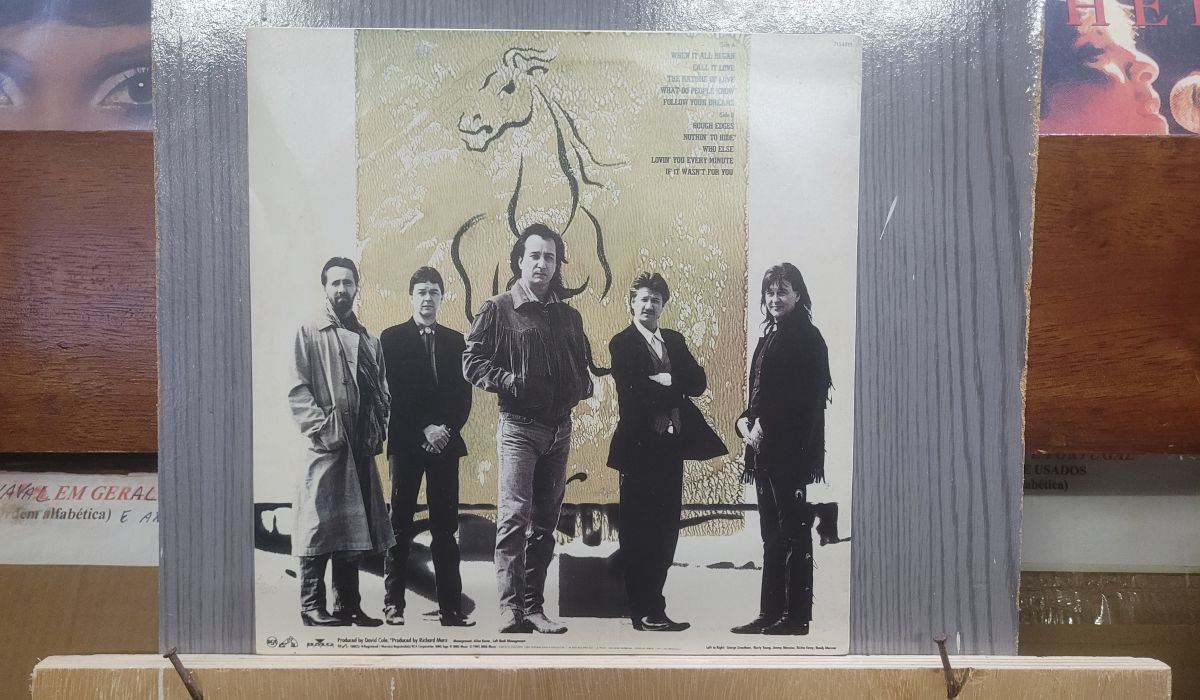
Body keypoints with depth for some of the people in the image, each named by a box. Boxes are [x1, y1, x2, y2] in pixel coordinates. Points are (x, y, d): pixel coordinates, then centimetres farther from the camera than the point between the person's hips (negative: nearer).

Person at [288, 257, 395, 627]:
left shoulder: (369, 340, 17)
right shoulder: (309, 333, 2)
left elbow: (382, 392, 17)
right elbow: (298, 391, -5)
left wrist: (377, 429, 3)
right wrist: (322, 426, -15)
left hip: (362, 447, 5)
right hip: (327, 445, -5)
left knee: (355, 525, 9)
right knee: (320, 525, -3)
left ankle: (349, 605, 18)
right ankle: (312, 606, 6)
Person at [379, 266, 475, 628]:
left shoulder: (456, 340, 13)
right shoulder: (392, 338, 5)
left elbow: (464, 394, 9)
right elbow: (392, 392, -3)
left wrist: (448, 429, -6)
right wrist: (424, 429, -10)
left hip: (445, 442, 2)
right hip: (406, 442, -2)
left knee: (446, 527, 3)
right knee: (400, 525, 1)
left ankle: (451, 607, 6)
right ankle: (393, 604, 9)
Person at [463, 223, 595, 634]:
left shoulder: (568, 316, 16)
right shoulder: (499, 310, 0)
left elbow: (582, 365, 24)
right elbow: (472, 361, -4)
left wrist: (582, 386, 4)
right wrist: (511, 382, -15)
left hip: (560, 428, 6)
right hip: (519, 426, -5)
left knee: (545, 522, 9)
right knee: (514, 516, -12)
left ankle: (534, 607, 16)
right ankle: (511, 606, -5)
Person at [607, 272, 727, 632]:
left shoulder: (675, 340, 16)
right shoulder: (622, 343, -3)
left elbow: (698, 383, 4)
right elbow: (633, 393, -17)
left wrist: (665, 381, -11)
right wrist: (675, 389, -8)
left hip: (671, 444, 6)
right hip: (640, 446, -6)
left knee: (666, 528, 10)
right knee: (638, 532, 1)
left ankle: (653, 604, 21)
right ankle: (644, 612, 9)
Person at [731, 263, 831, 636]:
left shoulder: (807, 338, -6)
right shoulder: (769, 338, 18)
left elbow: (808, 397, -14)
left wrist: (764, 424, -13)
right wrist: (746, 423, 3)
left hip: (790, 448, -8)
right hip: (764, 448, 8)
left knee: (793, 531, -3)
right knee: (772, 534, 11)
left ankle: (796, 616, 4)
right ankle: (770, 613, 17)